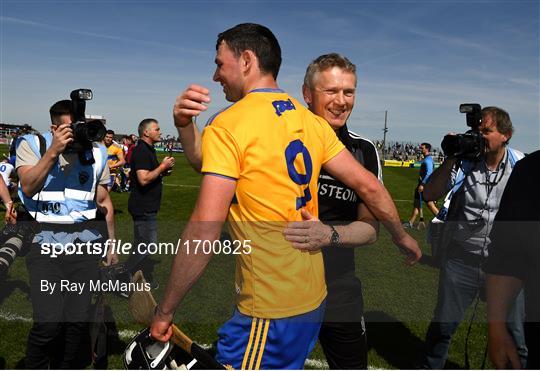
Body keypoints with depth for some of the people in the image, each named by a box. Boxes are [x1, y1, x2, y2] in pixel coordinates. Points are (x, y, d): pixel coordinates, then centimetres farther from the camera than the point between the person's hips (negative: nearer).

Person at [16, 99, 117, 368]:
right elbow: (28, 187, -11)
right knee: (48, 323, -11)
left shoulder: (96, 153, 9)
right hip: (45, 241, -2)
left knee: (78, 321, 2)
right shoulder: (32, 145, 4)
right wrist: (53, 151, -17)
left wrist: (112, 244, 16)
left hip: (86, 241, 2)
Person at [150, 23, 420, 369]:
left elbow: (204, 231, -20)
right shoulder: (310, 121, 6)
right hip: (313, 296, 8)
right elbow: (368, 185, 6)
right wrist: (402, 236, 22)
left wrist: (165, 311, -9)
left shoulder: (227, 126, -14)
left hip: (269, 309, -7)